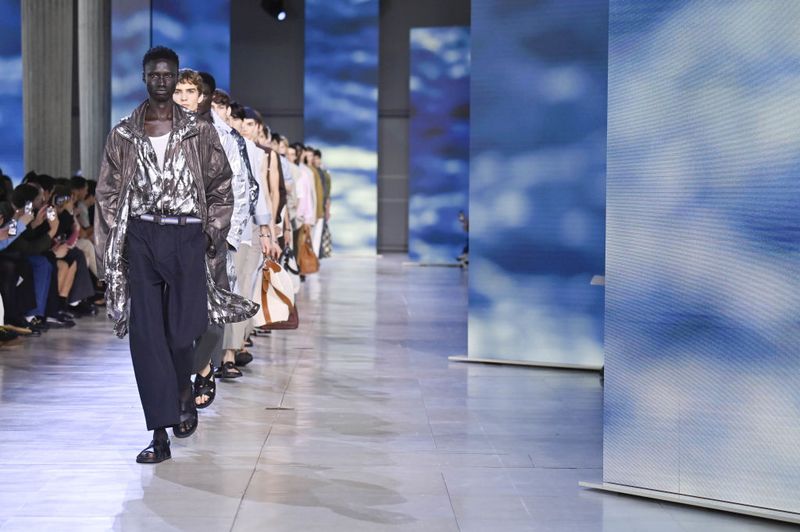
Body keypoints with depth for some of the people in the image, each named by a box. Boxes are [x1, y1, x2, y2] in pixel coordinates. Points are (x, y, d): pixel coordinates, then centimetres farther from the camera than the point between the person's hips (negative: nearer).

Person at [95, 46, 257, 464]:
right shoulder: (123, 134, 7)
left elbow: (221, 186, 10)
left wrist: (214, 233, 0)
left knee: (181, 331, -2)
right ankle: (160, 435, -1)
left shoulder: (199, 132, 5)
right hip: (140, 236, 1)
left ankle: (185, 392, 34)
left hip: (186, 235, -1)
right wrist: (108, 252, 3)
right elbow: (108, 195, 9)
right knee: (145, 335, -4)